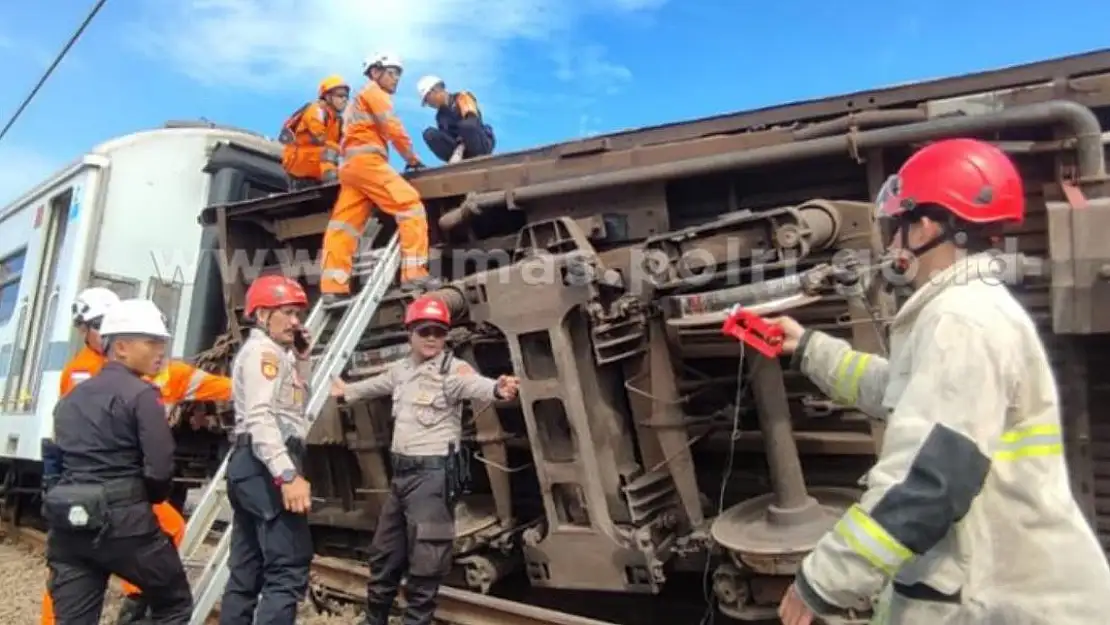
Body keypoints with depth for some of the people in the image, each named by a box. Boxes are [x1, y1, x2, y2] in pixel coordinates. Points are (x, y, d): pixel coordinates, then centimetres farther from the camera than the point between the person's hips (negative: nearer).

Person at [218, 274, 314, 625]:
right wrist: (289, 474, -30)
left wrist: (301, 353, 19)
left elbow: (298, 390, 35)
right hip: (266, 467, -11)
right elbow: (260, 418, -21)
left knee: (247, 574, 14)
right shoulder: (263, 351, -8)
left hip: (255, 467, 11)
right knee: (288, 570, -15)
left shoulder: (274, 353, 23)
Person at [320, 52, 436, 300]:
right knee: (410, 205, -15)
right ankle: (414, 273, -26)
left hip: (350, 165, 10)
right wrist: (411, 156, 5)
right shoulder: (373, 92, 7)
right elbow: (393, 128, -4)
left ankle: (333, 287, -8)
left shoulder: (359, 101, 35)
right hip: (366, 160, -10)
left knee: (344, 226, -1)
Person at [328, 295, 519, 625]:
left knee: (424, 560, -1)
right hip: (401, 469, 8)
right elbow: (376, 385, 33)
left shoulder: (453, 369, -12)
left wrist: (497, 388, -58)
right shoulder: (401, 370, 11)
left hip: (434, 471, -8)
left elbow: (474, 384, -35)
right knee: (384, 552, 20)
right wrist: (347, 391, 52)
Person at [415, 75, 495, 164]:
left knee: (466, 125, -37)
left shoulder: (462, 97, 2)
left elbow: (472, 122, -14)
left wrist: (460, 148, -24)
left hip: (482, 144, -5)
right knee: (429, 134, -15)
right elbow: (445, 137, 10)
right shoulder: (440, 116, 19)